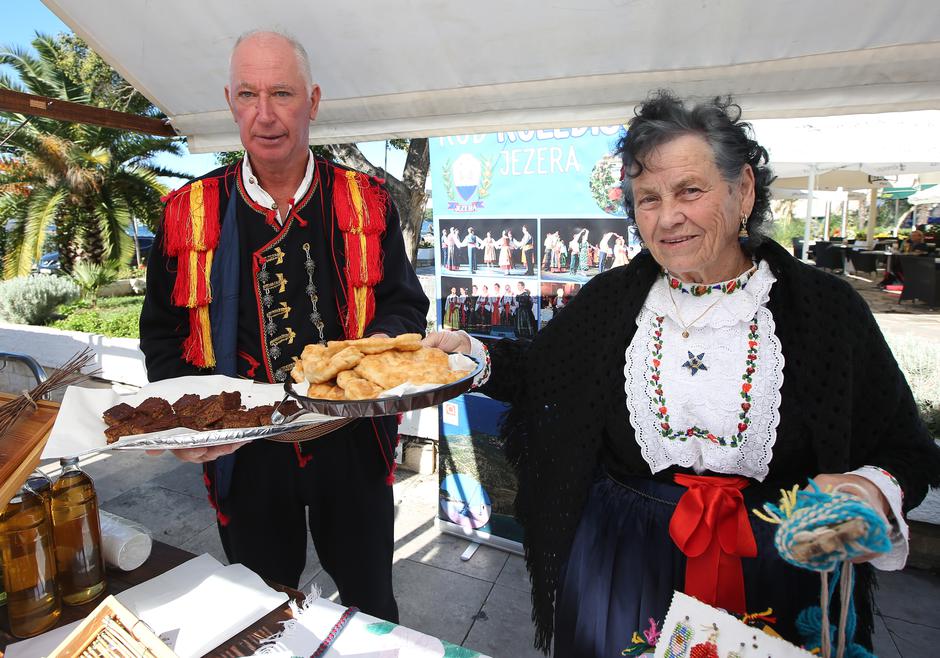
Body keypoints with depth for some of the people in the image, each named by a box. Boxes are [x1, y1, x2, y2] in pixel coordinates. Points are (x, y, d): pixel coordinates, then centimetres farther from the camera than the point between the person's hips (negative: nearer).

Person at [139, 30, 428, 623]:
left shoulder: (367, 203, -4)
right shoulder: (188, 213, -2)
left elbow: (407, 304, 0)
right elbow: (164, 334, 4)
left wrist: (383, 342, -22)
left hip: (353, 443, 0)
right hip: (242, 452, 1)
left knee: (370, 601, 23)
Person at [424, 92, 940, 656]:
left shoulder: (828, 307, -6)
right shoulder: (610, 299, -2)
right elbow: (538, 368, 11)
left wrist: (872, 489, -20)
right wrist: (473, 353, -5)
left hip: (776, 579, 0)